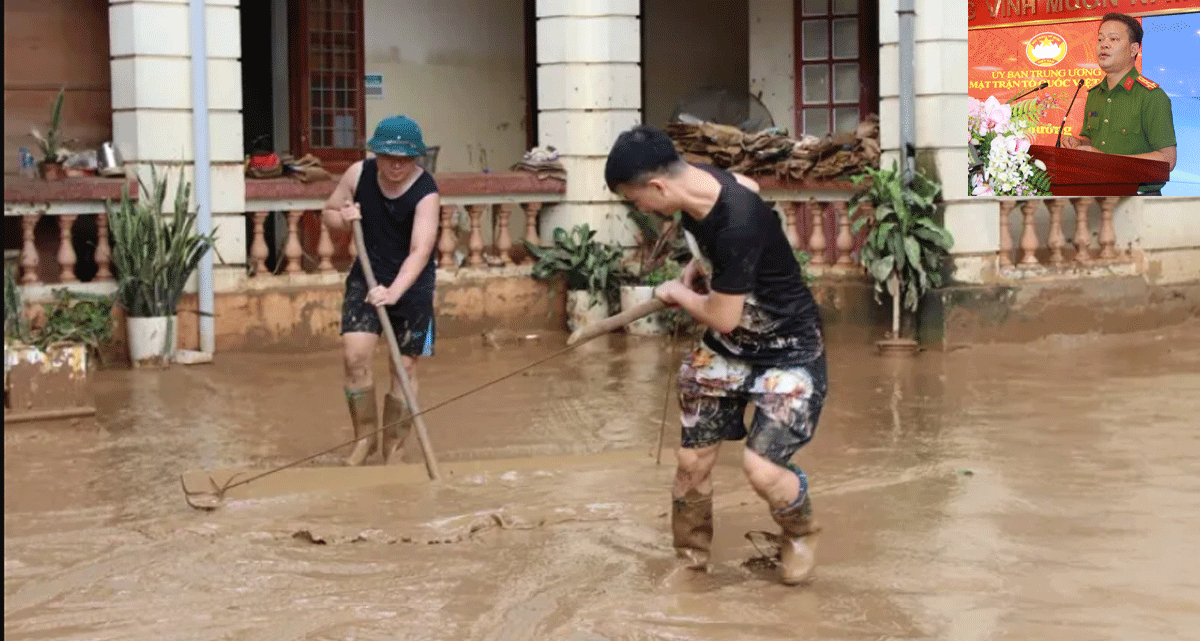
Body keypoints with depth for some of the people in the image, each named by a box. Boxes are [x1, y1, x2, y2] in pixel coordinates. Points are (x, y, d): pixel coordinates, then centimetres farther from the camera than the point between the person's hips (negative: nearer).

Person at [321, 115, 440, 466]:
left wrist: (394, 291, -48)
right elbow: (329, 212, 7)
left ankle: (393, 451, 17)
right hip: (367, 276, 3)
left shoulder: (426, 193, -23)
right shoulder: (358, 174, -10)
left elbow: (420, 251, -33)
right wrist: (343, 218, -17)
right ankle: (365, 435, 9)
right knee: (354, 355, -12)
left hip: (411, 283, -3)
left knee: (404, 366, 2)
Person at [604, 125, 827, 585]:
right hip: (726, 346, 8)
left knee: (761, 466, -20)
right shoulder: (696, 185, -13)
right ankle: (688, 561, 31)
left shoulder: (737, 226, -37)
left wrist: (677, 293, -7)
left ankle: (801, 534, 13)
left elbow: (722, 318, -27)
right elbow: (746, 185, 12)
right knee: (692, 461, 8)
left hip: (788, 350, -7)